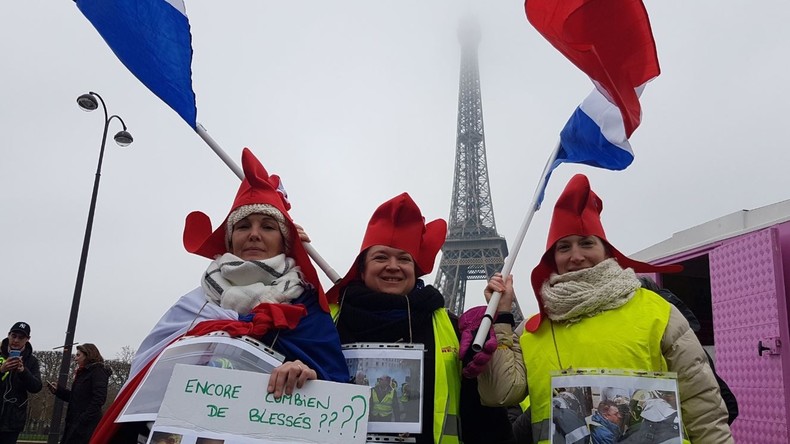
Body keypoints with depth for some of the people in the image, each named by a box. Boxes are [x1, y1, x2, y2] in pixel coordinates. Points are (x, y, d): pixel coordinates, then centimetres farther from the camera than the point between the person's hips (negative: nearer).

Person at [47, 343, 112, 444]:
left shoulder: (98, 371, -7)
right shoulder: (83, 373, 22)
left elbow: (99, 399, -17)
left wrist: (82, 420, -22)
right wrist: (58, 390, 12)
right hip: (74, 424, 9)